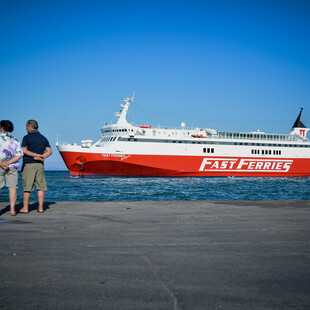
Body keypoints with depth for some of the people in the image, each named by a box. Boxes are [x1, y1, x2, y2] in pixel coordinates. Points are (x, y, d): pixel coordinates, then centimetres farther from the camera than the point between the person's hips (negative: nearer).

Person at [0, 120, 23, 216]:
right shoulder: (15, 140, 9)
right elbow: (19, 155, -3)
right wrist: (8, 163, -10)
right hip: (12, 167, 2)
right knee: (12, 187, 4)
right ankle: (12, 209, -1)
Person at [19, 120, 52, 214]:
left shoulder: (27, 137, -3)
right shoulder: (44, 138, 11)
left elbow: (24, 151, -12)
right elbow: (49, 151, 5)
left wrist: (38, 155, -12)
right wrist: (41, 157, -7)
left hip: (28, 164, -4)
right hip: (40, 165, 4)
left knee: (27, 187, 0)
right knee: (40, 187, 5)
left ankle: (25, 208, 3)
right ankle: (40, 208, 4)